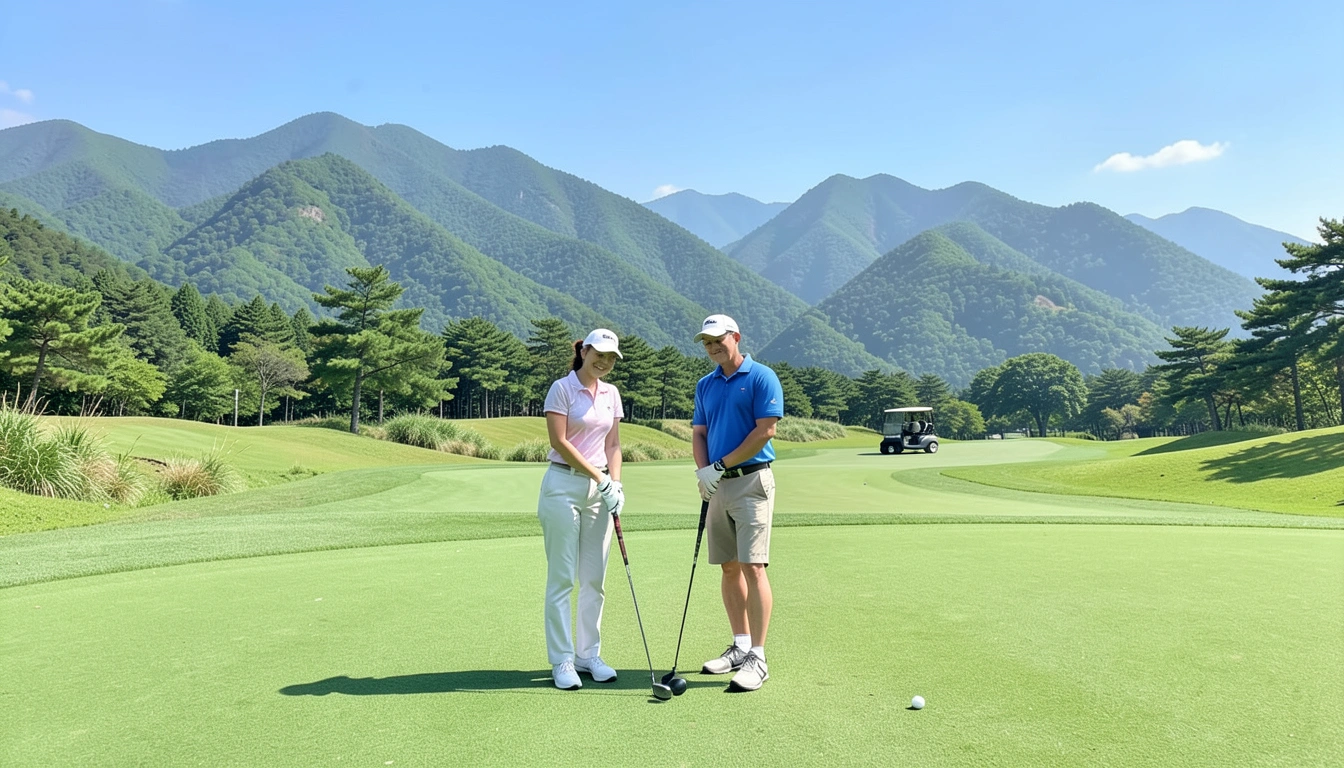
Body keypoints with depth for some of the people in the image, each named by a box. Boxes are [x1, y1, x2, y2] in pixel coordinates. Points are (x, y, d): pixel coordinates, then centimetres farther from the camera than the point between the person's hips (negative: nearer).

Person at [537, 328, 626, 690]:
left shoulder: (611, 393, 12)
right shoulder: (562, 388, -6)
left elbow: (613, 445, 13)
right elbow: (559, 441, -12)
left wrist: (615, 483, -2)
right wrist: (599, 477, -12)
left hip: (599, 489, 6)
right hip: (564, 486, -6)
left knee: (594, 578, 8)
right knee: (562, 578, -1)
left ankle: (589, 655, 18)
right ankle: (562, 661, 6)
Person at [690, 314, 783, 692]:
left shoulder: (762, 378, -5)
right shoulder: (705, 385, 14)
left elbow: (765, 430, -12)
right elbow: (698, 433, 13)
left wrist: (721, 466, -12)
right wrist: (703, 470, -7)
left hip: (752, 481, -7)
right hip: (718, 486, 7)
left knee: (752, 567, -10)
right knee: (729, 569, 10)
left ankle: (757, 658, -6)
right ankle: (740, 646, 21)